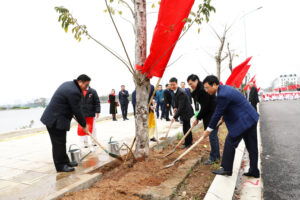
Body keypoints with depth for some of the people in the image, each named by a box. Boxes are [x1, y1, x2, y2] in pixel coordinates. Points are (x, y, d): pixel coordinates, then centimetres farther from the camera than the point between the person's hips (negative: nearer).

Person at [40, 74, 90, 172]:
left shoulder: (67, 84, 11)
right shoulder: (74, 92, -22)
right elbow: (77, 111, -18)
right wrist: (84, 125, -6)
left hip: (52, 118, 11)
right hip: (56, 120, -11)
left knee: (61, 142, 17)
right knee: (59, 144, -1)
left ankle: (65, 162, 27)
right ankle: (60, 166, 9)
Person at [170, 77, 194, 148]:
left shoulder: (181, 93, -27)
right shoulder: (175, 91, 2)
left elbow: (181, 106, -31)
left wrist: (175, 117, -34)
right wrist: (175, 107, -1)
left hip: (186, 112, -10)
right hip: (184, 112, 10)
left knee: (186, 128, -4)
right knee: (187, 127, 20)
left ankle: (187, 143, 11)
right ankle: (190, 141, 35)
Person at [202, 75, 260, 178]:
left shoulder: (222, 95, -23)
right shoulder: (225, 88, 8)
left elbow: (217, 113, -17)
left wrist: (209, 129, -7)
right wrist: (225, 116, 31)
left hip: (242, 121, -10)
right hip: (250, 118, 10)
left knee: (230, 142, -1)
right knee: (252, 146, 14)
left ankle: (226, 168, 8)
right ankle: (254, 171, 24)